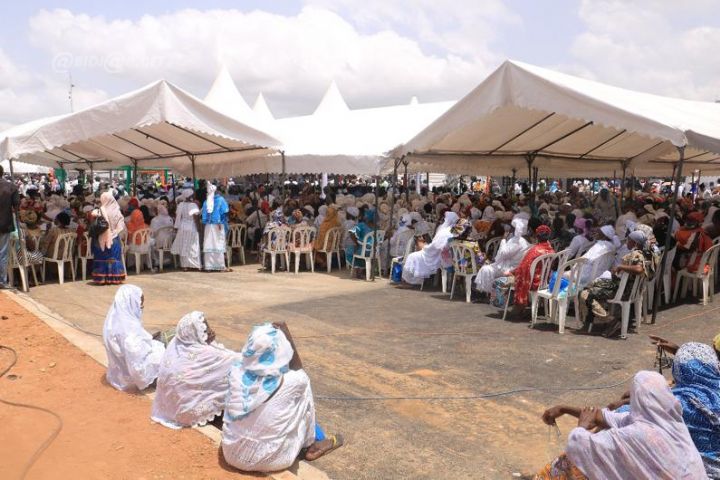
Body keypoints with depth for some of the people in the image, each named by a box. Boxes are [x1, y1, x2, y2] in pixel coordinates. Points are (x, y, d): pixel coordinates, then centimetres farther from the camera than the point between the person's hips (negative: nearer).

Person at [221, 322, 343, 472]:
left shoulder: (236, 372, -16)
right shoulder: (288, 382, -23)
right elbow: (299, 372, 2)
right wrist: (287, 335, -3)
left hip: (232, 455, 4)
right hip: (270, 460, -4)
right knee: (303, 384, 7)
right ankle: (312, 445, 25)